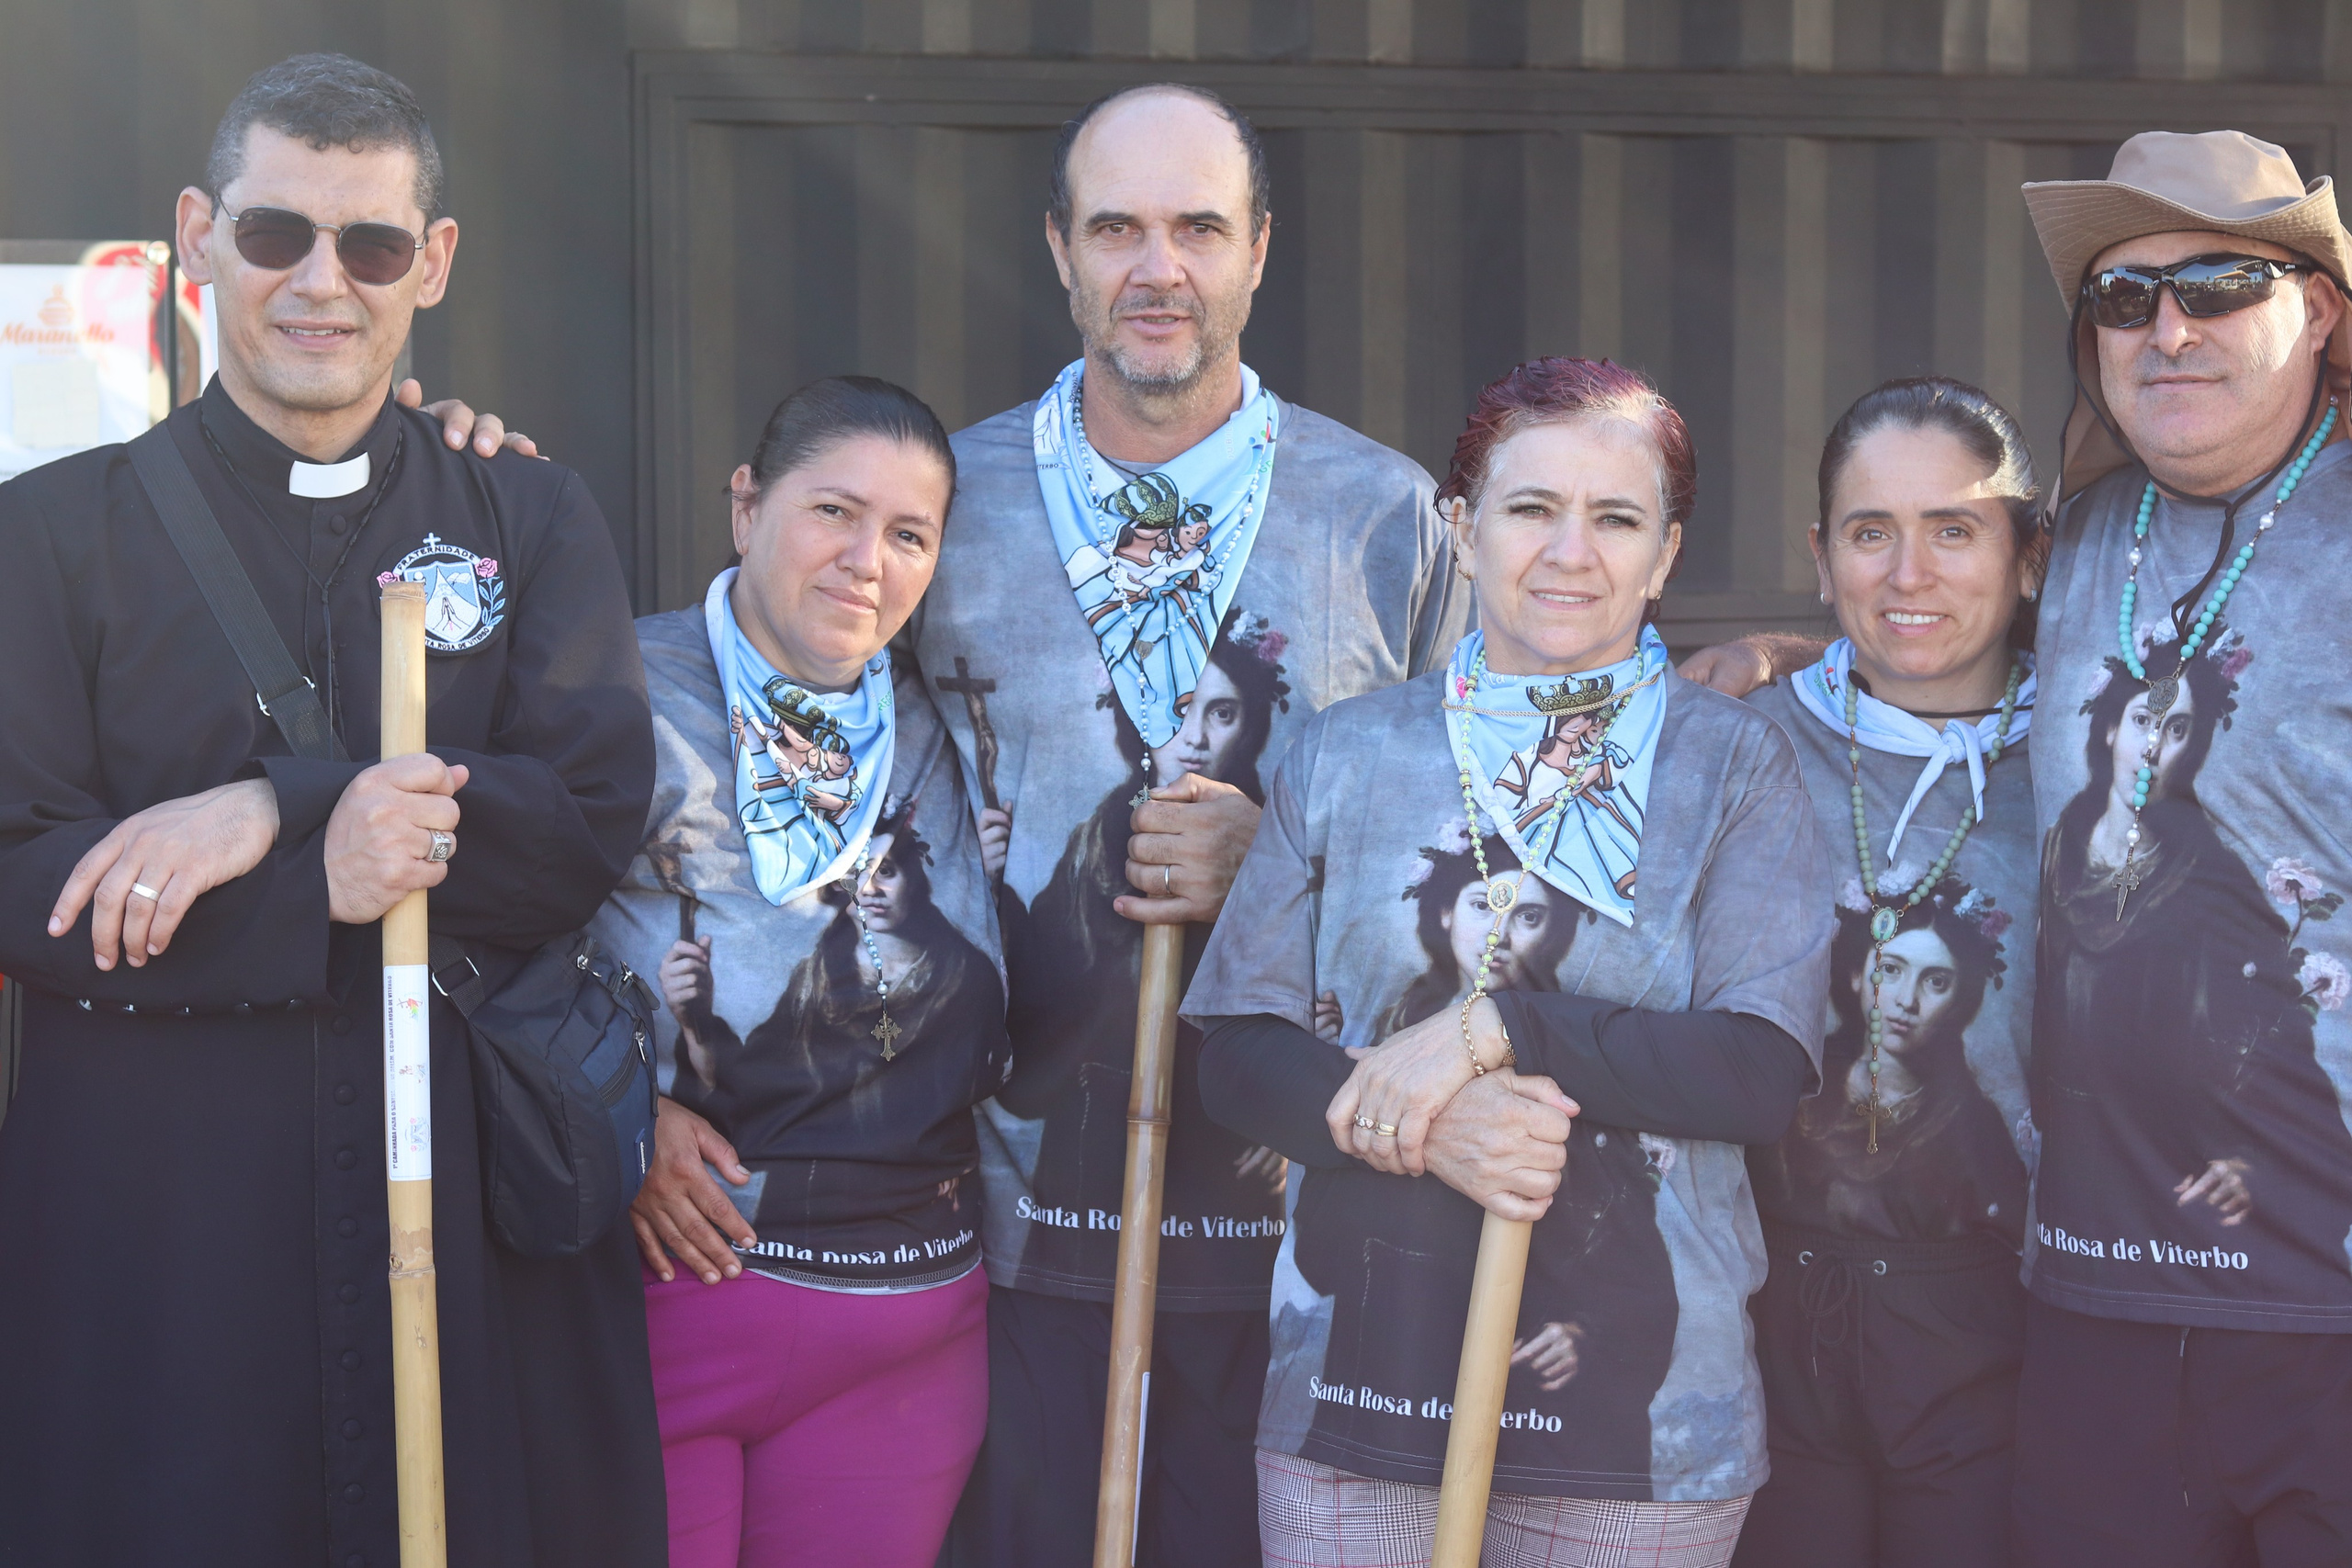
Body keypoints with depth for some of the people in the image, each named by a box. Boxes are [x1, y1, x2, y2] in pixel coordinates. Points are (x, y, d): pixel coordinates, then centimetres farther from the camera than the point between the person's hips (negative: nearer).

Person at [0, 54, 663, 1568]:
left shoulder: (533, 519, 8)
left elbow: (598, 815, -6)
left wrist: (268, 813, -16)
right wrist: (327, 889, -18)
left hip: (478, 1198, 2)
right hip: (155, 1214, -1)